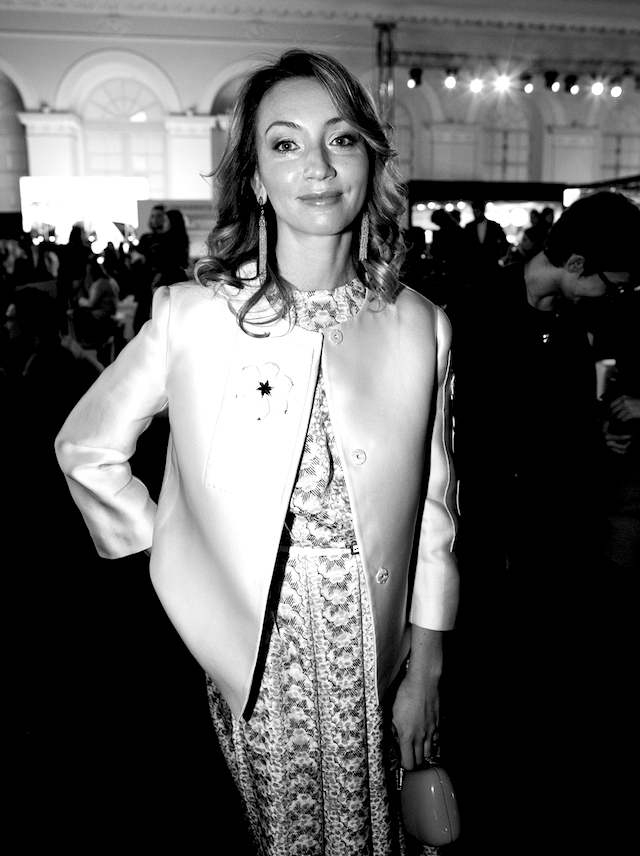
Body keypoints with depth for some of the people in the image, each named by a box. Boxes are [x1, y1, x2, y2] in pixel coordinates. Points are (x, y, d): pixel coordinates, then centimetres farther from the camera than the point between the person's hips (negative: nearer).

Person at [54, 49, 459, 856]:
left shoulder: (420, 326, -6)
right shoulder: (191, 315, -11)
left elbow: (433, 508, -1)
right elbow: (85, 447, 3)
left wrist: (426, 672, 3)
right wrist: (166, 547, -2)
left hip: (375, 657, 1)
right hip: (252, 659, -1)